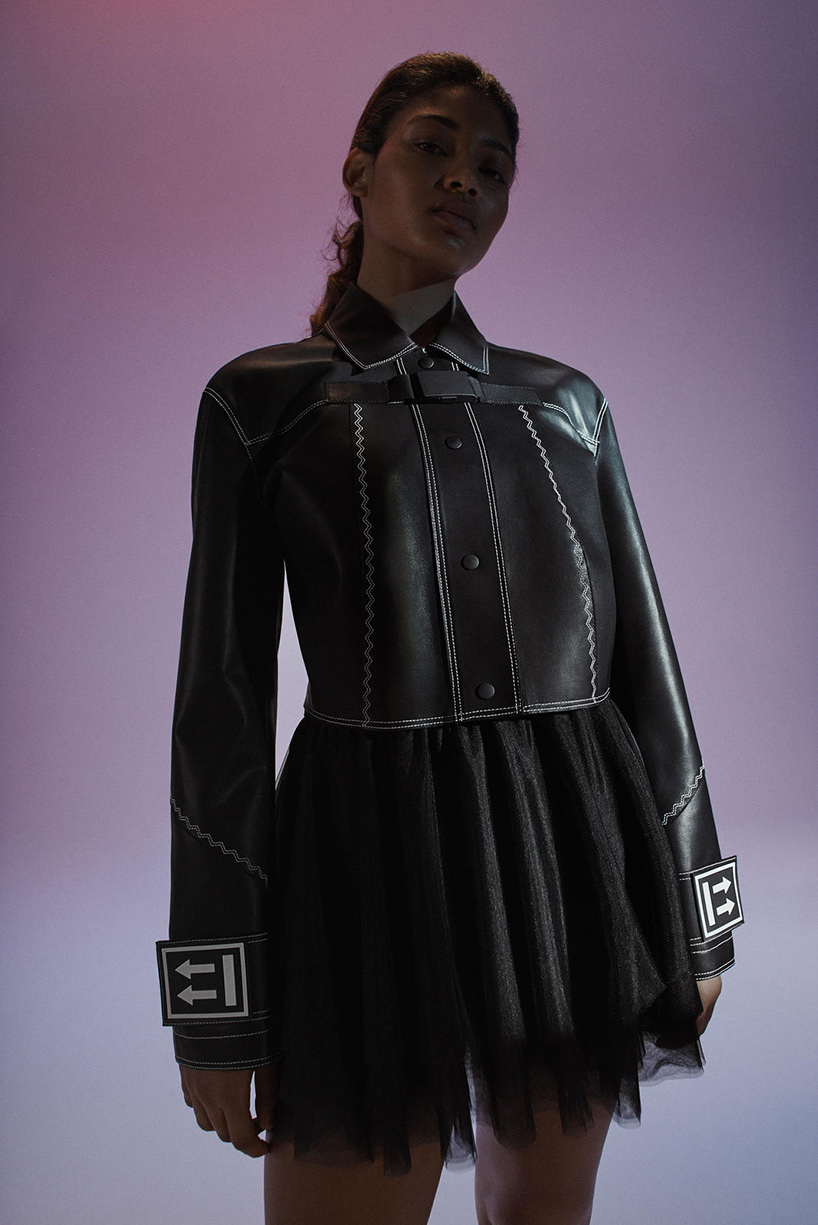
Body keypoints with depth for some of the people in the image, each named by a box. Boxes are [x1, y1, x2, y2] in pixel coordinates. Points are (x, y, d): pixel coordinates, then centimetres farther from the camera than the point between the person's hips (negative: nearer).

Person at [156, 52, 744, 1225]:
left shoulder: (564, 400, 11)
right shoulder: (260, 398, 1)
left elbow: (642, 653, 11)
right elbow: (222, 691, -2)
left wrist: (696, 916, 10)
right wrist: (214, 1001, -3)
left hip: (577, 846, 4)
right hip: (375, 845, -3)